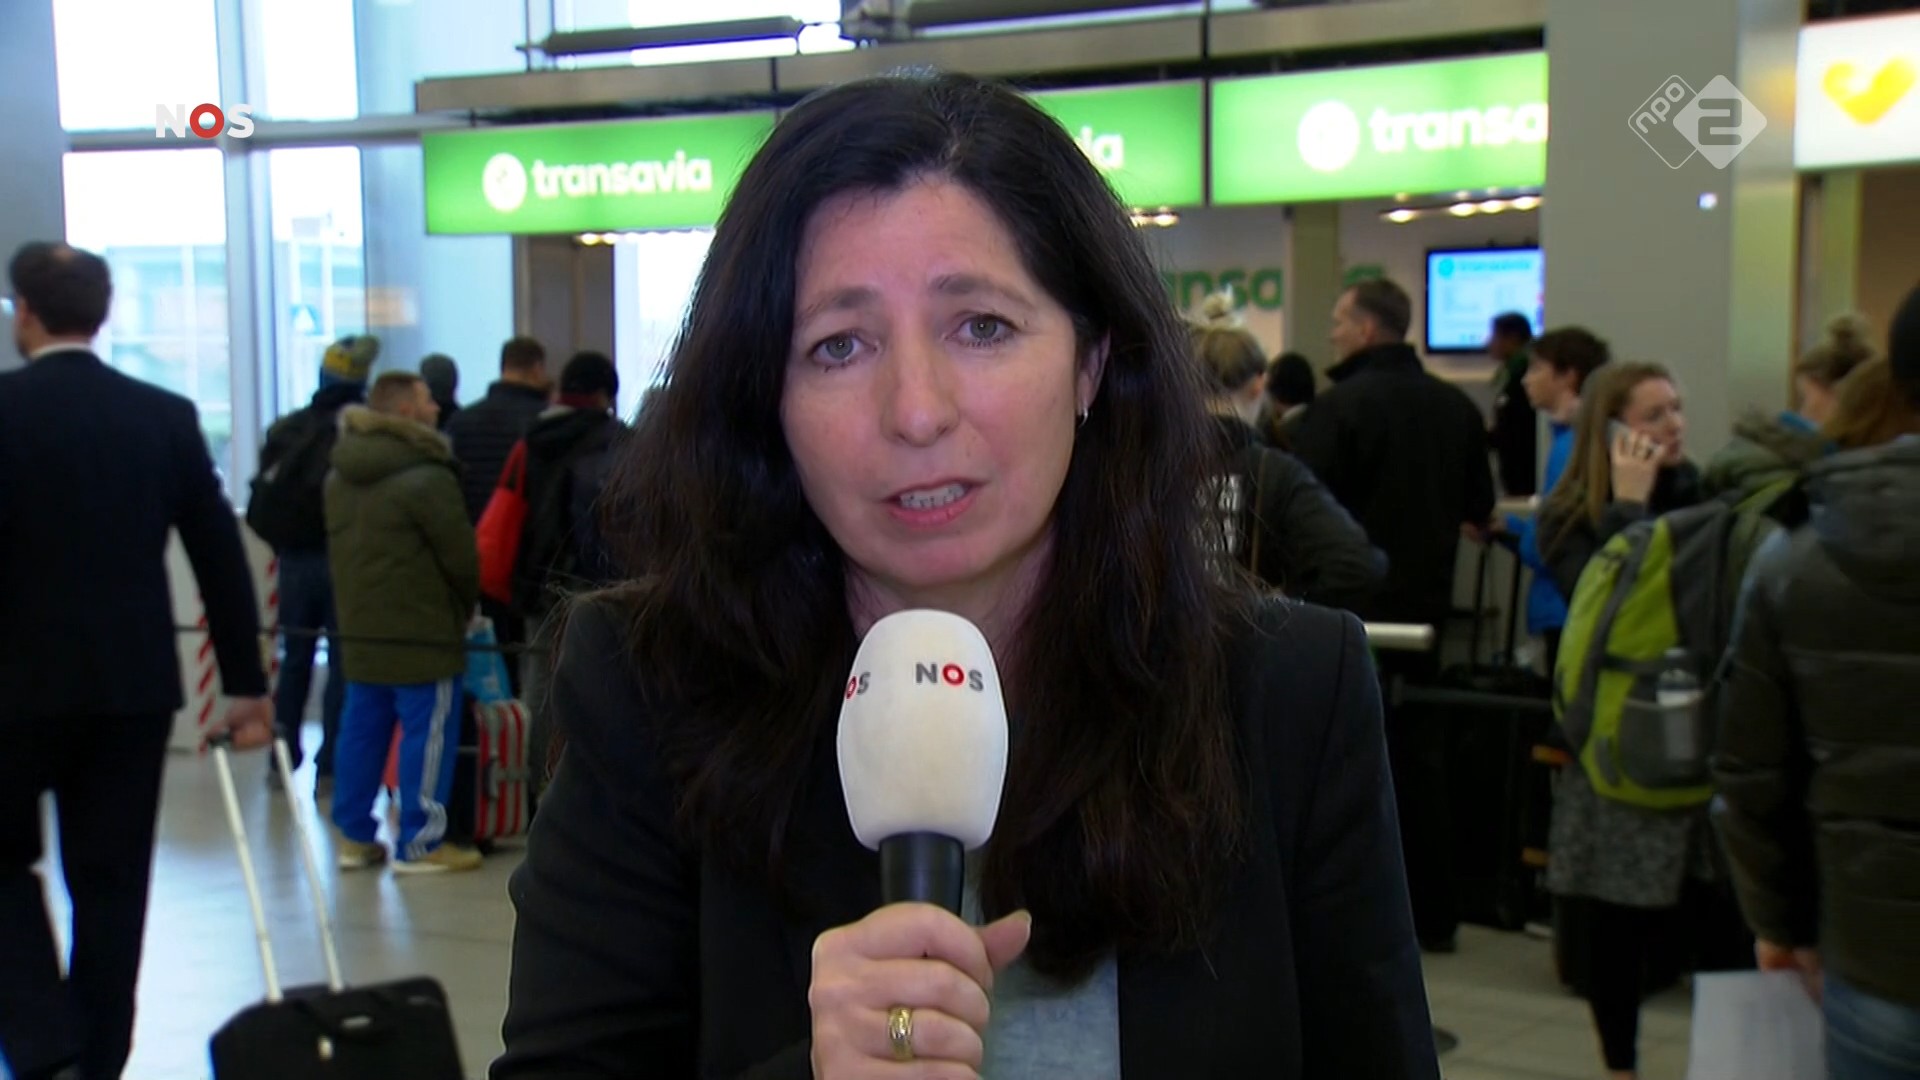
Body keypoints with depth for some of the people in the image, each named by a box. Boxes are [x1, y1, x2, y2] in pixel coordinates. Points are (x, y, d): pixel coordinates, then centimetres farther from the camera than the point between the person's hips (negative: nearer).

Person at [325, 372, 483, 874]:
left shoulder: (339, 477, 11)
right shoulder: (426, 478, -17)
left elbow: (339, 549, 16)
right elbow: (461, 555, -14)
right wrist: (467, 604, 4)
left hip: (359, 629, 8)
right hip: (422, 633, -8)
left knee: (361, 729, 14)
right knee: (429, 733, -1)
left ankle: (353, 835, 20)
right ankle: (420, 843, 2)